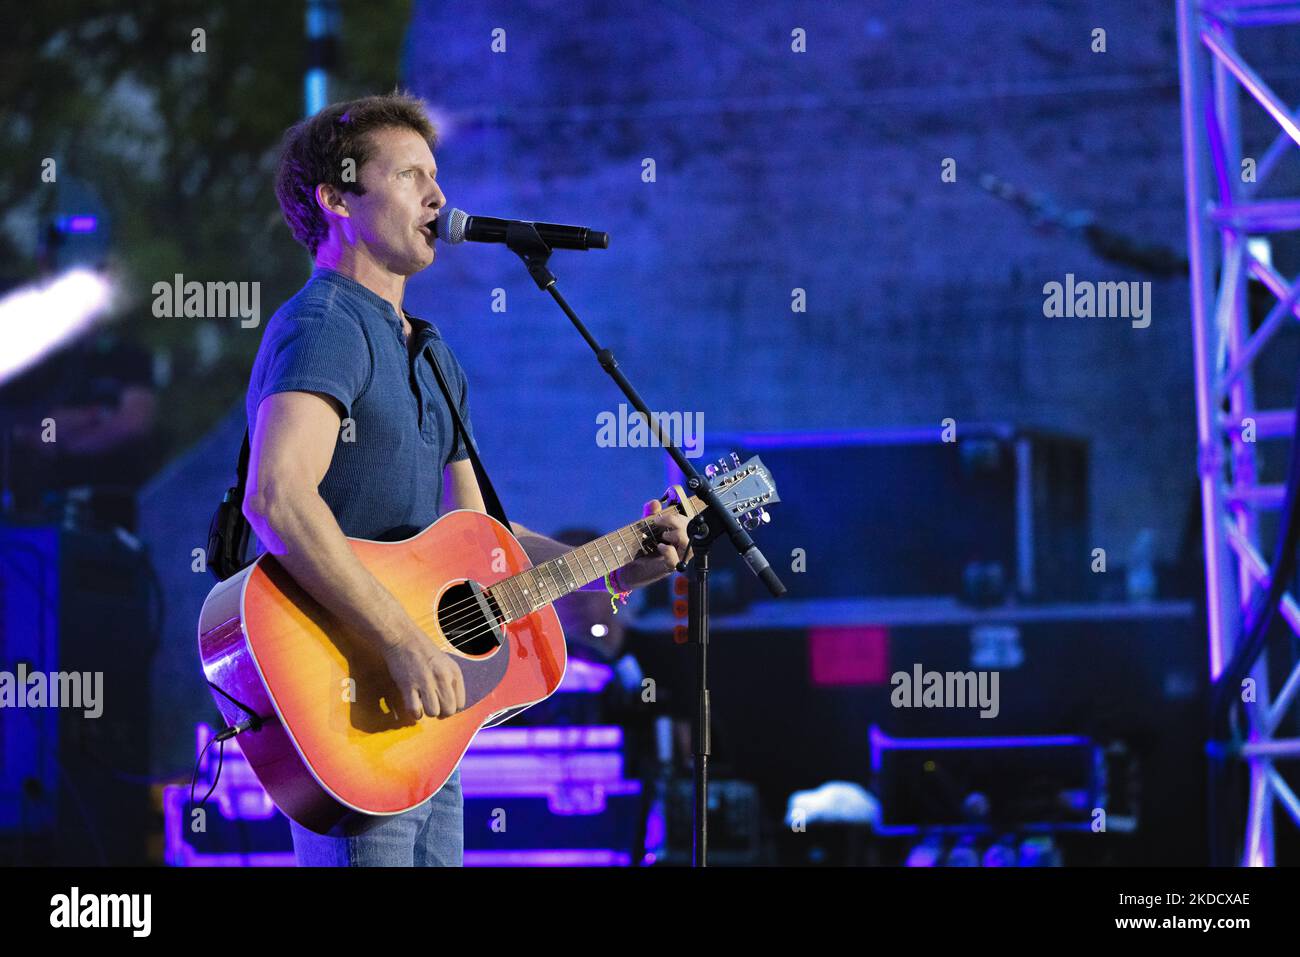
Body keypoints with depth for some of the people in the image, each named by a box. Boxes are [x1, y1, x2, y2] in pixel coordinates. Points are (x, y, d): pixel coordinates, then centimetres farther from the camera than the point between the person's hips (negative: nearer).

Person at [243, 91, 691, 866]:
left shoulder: (432, 355, 19)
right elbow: (277, 497, -30)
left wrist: (614, 567, 10)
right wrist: (406, 642, -30)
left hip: (427, 703, 10)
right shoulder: (324, 328, -13)